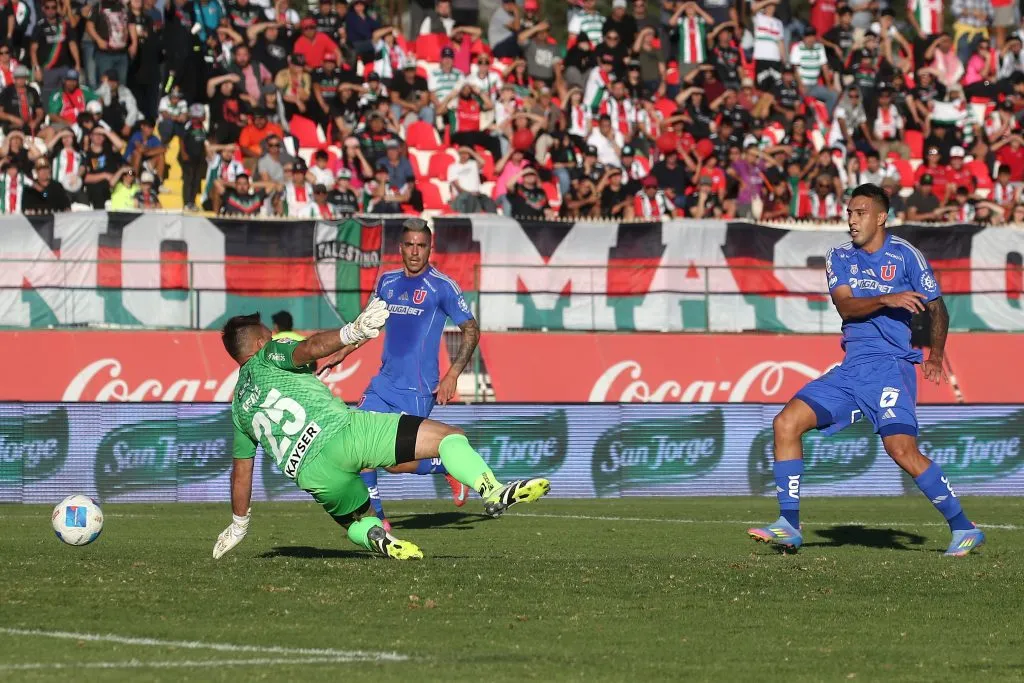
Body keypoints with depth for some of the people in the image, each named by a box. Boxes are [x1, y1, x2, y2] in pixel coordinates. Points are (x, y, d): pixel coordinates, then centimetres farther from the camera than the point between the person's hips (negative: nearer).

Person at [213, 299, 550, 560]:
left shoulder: (239, 406, 28)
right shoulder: (270, 356, 14)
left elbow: (241, 470, 32)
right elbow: (311, 348, -10)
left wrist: (239, 523, 45)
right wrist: (352, 333, -27)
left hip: (312, 476, 5)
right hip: (343, 431, -5)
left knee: (356, 521, 32)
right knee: (449, 436, -5)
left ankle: (375, 537, -7)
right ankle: (492, 491, -34)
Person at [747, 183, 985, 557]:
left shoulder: (904, 255, -2)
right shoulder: (840, 257, 11)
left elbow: (936, 306, 3)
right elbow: (845, 305, -6)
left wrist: (936, 354, -6)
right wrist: (887, 300, -22)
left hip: (890, 366, -6)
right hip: (850, 368, 6)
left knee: (902, 449, -22)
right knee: (786, 423, -6)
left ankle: (963, 528, -11)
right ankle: (789, 526, -1)